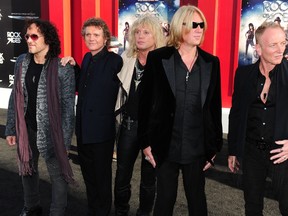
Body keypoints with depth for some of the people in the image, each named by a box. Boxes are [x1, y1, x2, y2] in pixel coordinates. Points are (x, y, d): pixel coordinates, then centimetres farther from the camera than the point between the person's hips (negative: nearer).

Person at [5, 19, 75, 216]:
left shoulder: (63, 68, -13)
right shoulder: (22, 62, 2)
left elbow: (68, 106, -11)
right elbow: (15, 98, 8)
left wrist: (65, 139, -13)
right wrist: (11, 129, 7)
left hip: (51, 132, -5)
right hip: (26, 130, 6)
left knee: (57, 175, 6)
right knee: (27, 170, 21)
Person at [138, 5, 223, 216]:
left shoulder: (212, 62, 2)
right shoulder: (157, 58, -5)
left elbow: (215, 106, 5)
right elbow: (145, 102, -3)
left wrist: (215, 145, 4)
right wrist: (145, 141, -5)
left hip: (197, 147, 2)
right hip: (165, 146, -2)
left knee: (197, 199, 15)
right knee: (165, 199, 12)